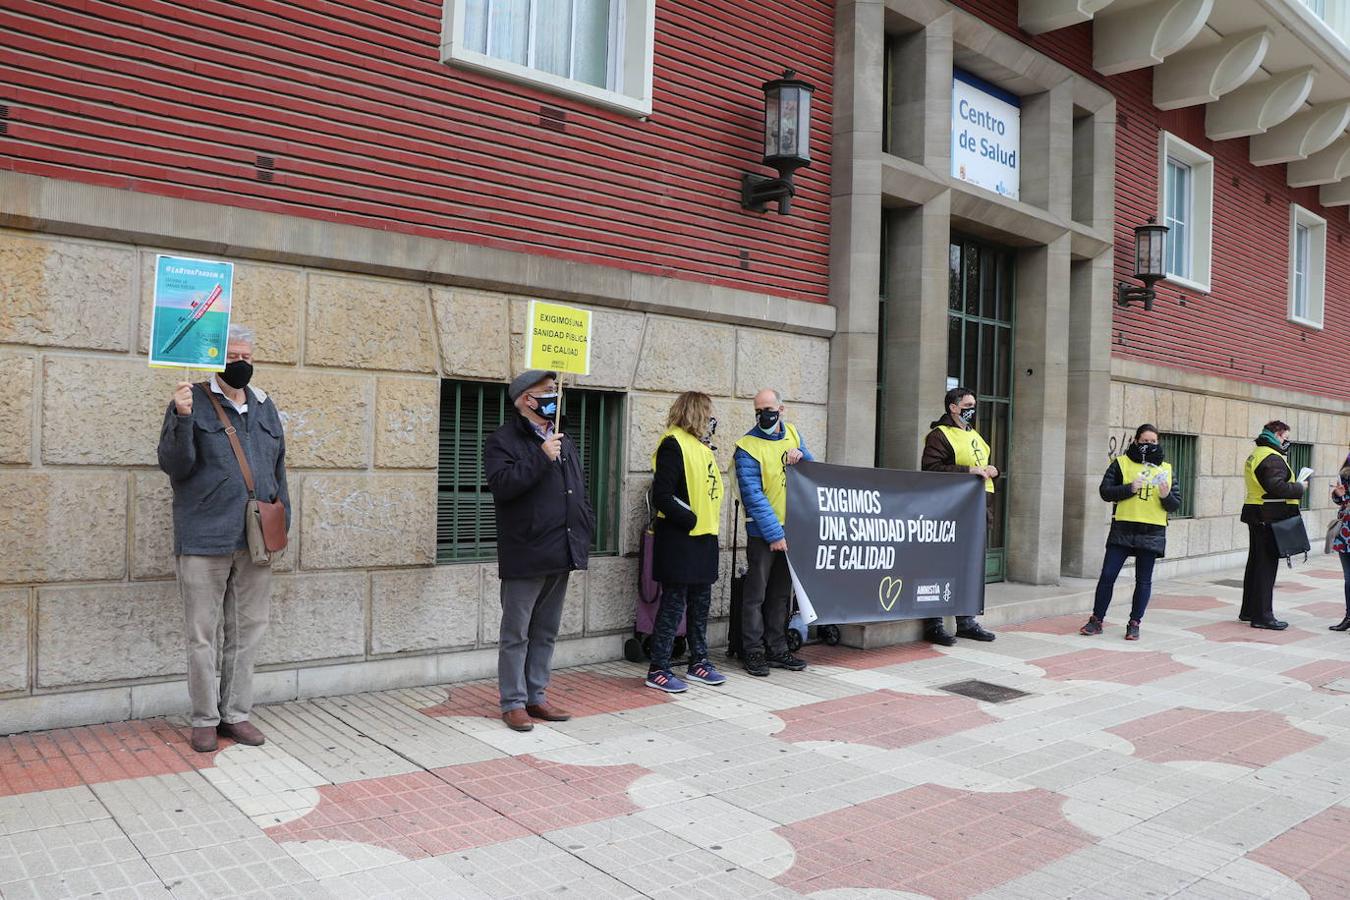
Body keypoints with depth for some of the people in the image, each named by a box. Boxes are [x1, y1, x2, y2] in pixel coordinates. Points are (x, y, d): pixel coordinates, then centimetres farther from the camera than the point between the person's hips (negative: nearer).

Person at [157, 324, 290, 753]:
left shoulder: (265, 407, 13)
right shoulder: (192, 401, -2)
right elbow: (174, 466, -9)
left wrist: (282, 522, 13)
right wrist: (181, 419, -24)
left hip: (255, 541, 5)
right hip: (204, 540, -4)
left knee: (249, 630, 10)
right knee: (202, 634, 4)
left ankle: (236, 713, 21)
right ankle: (205, 719, 16)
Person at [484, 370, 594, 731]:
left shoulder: (563, 441, 17)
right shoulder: (503, 440, -6)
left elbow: (579, 490, 23)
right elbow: (500, 484, -22)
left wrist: (585, 528, 12)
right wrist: (541, 458, -22)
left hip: (561, 553, 7)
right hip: (524, 556, -7)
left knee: (546, 632, 15)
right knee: (516, 633, 2)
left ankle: (537, 697, 25)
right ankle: (513, 703, 11)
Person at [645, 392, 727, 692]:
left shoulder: (701, 446, 16)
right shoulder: (674, 445, -13)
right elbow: (661, 496, -19)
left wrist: (710, 521, 8)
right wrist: (690, 519, -18)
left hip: (703, 538, 9)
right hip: (679, 540, -9)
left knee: (701, 603, 15)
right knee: (673, 604, -3)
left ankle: (699, 662, 26)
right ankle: (658, 670, 5)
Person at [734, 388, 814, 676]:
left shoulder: (792, 434, 5)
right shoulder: (747, 447, -13)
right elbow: (753, 496, -16)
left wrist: (800, 456, -10)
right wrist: (774, 534, -19)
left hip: (791, 529, 6)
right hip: (762, 533, -6)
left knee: (781, 593, 14)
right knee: (756, 593, 1)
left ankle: (777, 649, 24)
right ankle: (753, 651, 11)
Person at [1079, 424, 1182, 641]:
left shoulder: (1166, 469, 11)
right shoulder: (1121, 463, 4)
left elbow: (1176, 504, 10)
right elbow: (1105, 491, -5)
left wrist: (1166, 497, -12)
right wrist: (1130, 488, -18)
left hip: (1152, 533, 2)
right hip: (1122, 529, -2)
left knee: (1143, 580, 6)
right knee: (1107, 575, -2)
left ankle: (1134, 623, 16)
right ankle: (1097, 620, 8)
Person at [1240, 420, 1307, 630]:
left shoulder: (1255, 455, 16)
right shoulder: (1273, 458, -16)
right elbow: (1277, 487, -26)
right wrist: (1300, 488, -11)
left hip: (1255, 516, 10)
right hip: (1270, 518, -10)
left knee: (1255, 562, 16)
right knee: (1267, 565, -6)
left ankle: (1249, 610, 24)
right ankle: (1263, 616, -3)